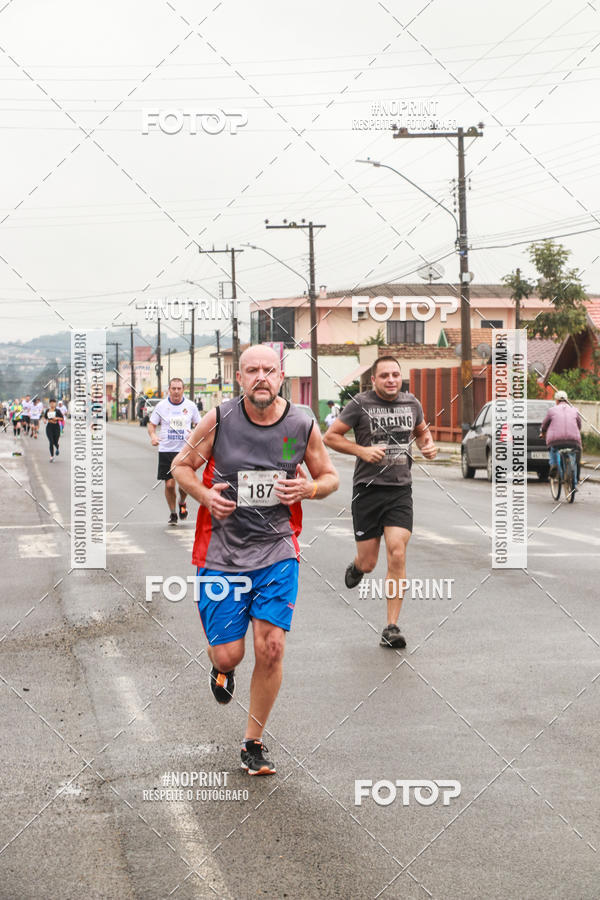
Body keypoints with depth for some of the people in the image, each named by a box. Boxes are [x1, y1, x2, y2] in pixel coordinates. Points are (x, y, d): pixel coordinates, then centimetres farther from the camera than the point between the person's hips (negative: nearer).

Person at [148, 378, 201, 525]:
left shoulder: (190, 406, 3)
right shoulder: (161, 406, 1)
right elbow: (151, 424, 8)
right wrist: (153, 435, -13)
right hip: (166, 450, 0)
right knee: (169, 484, -2)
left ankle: (182, 503, 25)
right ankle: (172, 513, 19)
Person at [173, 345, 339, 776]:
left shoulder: (303, 425, -3)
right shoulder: (218, 420, -7)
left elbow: (330, 477, 11)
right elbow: (182, 466, 6)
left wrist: (307, 488, -12)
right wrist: (205, 495, -13)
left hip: (277, 551, 1)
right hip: (221, 551, -1)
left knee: (270, 648, -8)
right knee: (228, 654, -1)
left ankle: (254, 742, 12)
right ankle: (221, 669, 40)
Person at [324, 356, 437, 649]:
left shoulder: (411, 403, 7)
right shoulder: (360, 404, -5)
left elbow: (421, 430, 27)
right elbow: (330, 436, -1)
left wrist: (428, 445, 5)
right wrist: (362, 450, -14)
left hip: (400, 490, 2)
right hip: (368, 490, -2)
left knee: (397, 555, -13)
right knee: (369, 563, 3)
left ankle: (391, 628, -7)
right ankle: (356, 567, 45)